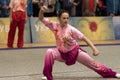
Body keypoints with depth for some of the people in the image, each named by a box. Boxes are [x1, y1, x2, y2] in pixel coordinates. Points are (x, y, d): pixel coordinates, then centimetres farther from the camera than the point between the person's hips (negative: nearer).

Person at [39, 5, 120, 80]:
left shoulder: (71, 29, -23)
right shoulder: (55, 26, -18)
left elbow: (84, 38, -20)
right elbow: (41, 19, -20)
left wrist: (94, 49, -29)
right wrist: (41, 11, -42)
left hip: (75, 51, -1)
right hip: (62, 52, 1)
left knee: (92, 63, 2)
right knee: (49, 52, -28)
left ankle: (112, 73, 21)